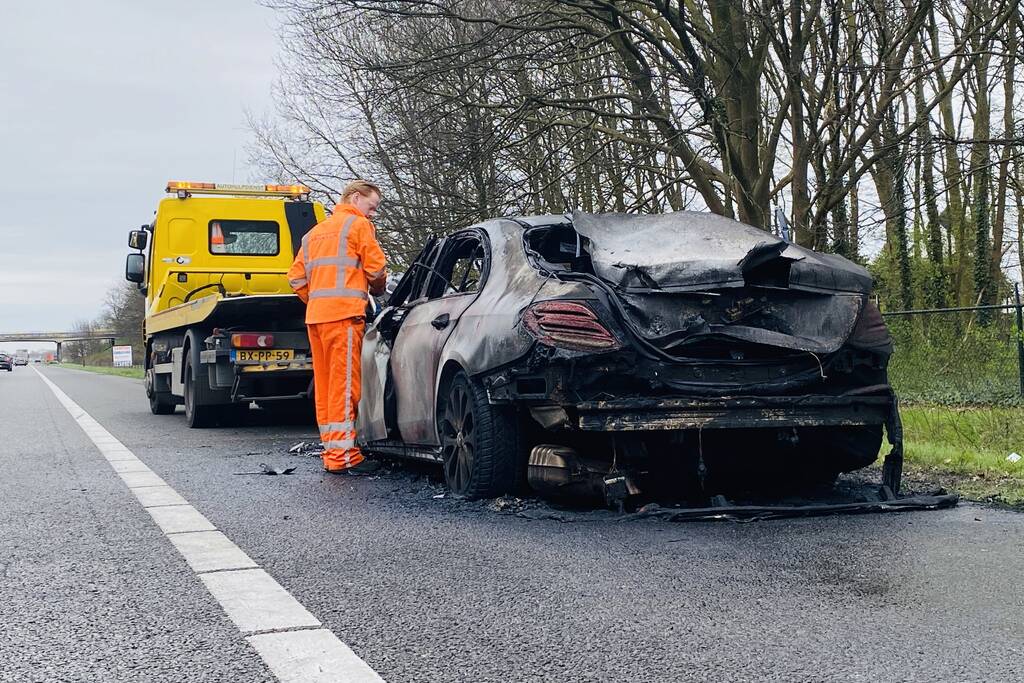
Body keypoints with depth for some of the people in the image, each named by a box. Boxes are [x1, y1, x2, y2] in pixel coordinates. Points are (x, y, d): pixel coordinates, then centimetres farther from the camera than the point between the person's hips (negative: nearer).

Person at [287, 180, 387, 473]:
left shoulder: (315, 231, 25)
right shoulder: (358, 224, 3)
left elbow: (296, 276, 20)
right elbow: (376, 268, -2)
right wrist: (377, 290, 17)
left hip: (315, 316, 8)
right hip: (344, 314, -8)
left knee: (325, 384, 9)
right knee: (344, 384, -9)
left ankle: (331, 449, 13)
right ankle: (342, 455, -11)